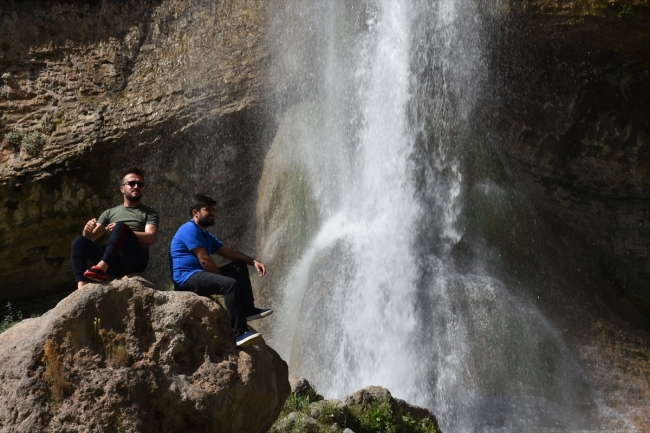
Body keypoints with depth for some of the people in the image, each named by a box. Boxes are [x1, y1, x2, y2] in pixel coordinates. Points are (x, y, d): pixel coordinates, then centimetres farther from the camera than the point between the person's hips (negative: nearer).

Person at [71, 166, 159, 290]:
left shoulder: (149, 213, 15)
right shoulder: (110, 213, 25)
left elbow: (151, 238, -3)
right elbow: (91, 238, 18)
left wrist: (123, 232, -14)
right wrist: (87, 230, -6)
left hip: (135, 260, -4)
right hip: (113, 262, 4)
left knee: (121, 226, -28)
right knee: (79, 241, -17)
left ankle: (101, 268, -44)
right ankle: (81, 287, -34)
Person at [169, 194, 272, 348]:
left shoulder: (206, 235, 21)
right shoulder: (189, 229, -10)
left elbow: (230, 253, 17)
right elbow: (204, 260, -16)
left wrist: (253, 261, 3)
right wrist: (223, 278, -9)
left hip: (200, 275, 10)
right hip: (186, 279, -10)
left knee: (240, 266, 9)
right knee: (230, 284, -29)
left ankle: (248, 309, -1)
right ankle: (239, 333, -34)